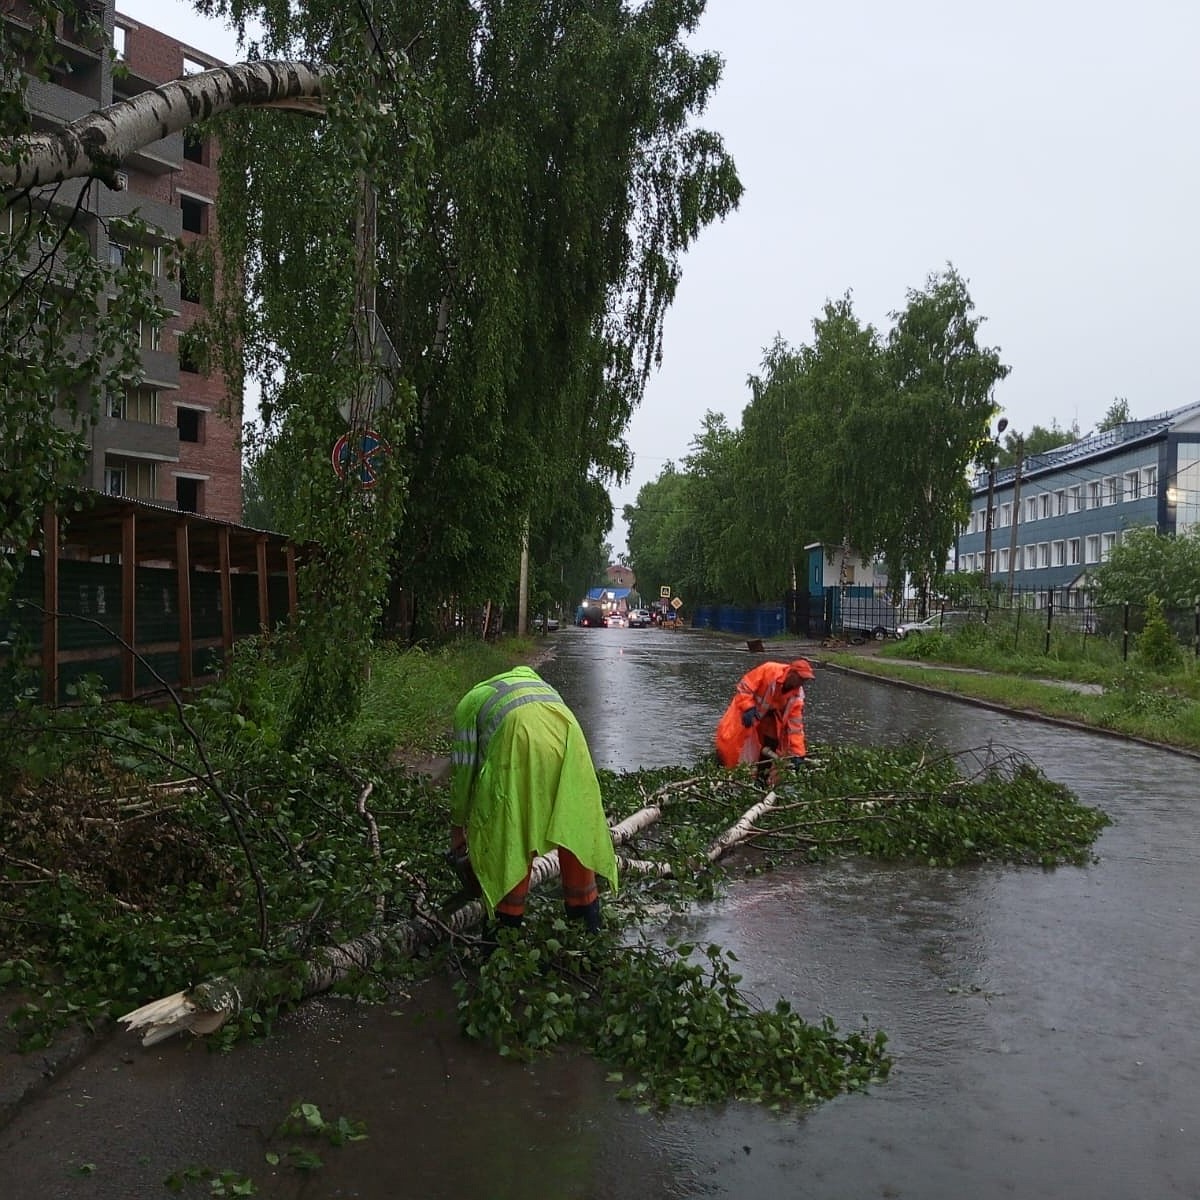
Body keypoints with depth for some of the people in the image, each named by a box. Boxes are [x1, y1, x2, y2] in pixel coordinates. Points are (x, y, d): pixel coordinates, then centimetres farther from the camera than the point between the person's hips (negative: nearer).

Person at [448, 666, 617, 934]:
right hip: (565, 728, 4)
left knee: (506, 830, 11)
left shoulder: (468, 704, 30)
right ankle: (583, 906, 29)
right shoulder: (529, 678, 43)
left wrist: (458, 826, 34)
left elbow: (464, 769, 25)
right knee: (574, 821, 17)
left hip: (517, 732, -4)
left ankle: (510, 915, 18)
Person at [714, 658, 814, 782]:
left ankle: (763, 776, 13)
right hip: (746, 708, -5)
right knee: (731, 736, -12)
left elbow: (795, 725, -15)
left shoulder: (797, 694, -16)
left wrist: (797, 753, -19)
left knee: (772, 742, -2)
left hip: (769, 716, 5)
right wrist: (748, 708, -37)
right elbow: (745, 686, -25)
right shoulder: (769, 670, -31)